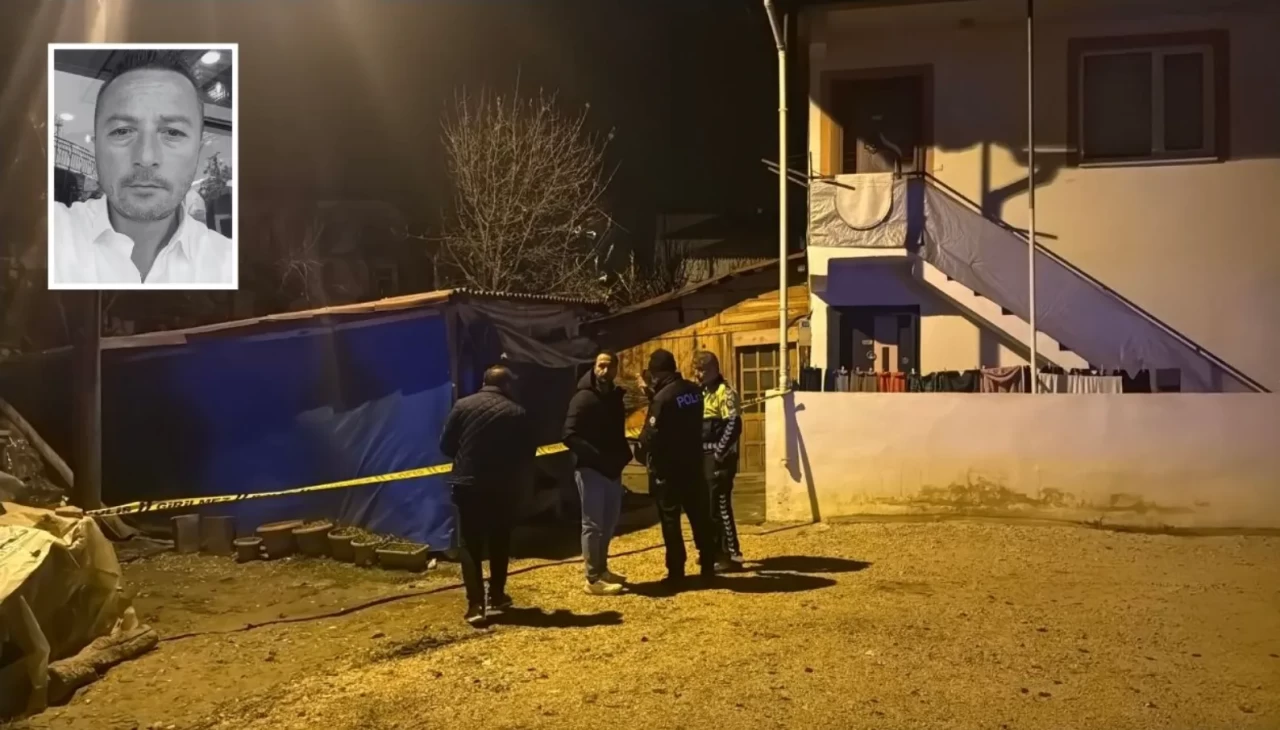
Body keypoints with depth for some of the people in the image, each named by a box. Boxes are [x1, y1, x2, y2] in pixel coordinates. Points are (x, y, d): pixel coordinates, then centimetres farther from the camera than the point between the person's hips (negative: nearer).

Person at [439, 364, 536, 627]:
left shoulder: (463, 405, -1)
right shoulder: (517, 414, -2)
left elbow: (446, 445, 1)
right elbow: (528, 456, 0)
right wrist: (519, 483, 16)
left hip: (468, 484, 0)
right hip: (503, 487, 0)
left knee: (469, 544, 3)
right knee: (500, 541, 17)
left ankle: (475, 604, -7)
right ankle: (497, 596, 25)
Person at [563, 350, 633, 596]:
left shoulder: (615, 396, 11)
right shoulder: (584, 398, -13)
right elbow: (570, 437, -20)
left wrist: (624, 453, 3)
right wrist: (597, 456, -27)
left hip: (612, 469, 8)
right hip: (590, 469, -8)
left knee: (609, 521, 17)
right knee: (593, 524, -3)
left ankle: (601, 569, 31)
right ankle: (593, 579, 4)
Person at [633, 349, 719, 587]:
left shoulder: (662, 398, -19)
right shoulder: (693, 391, 3)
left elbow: (650, 435, -19)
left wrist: (641, 453, 2)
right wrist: (653, 392, 19)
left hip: (667, 468, -6)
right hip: (693, 464, 6)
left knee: (670, 520, 3)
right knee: (700, 516, 13)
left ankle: (676, 572, 5)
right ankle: (708, 566, 19)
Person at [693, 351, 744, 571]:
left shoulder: (725, 392, -11)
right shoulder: (702, 393, 15)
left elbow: (734, 424, -20)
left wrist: (720, 452, -19)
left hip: (719, 459, -9)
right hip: (704, 457, 9)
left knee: (720, 506, -8)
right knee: (707, 506, 13)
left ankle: (732, 555, -2)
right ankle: (717, 550, 23)